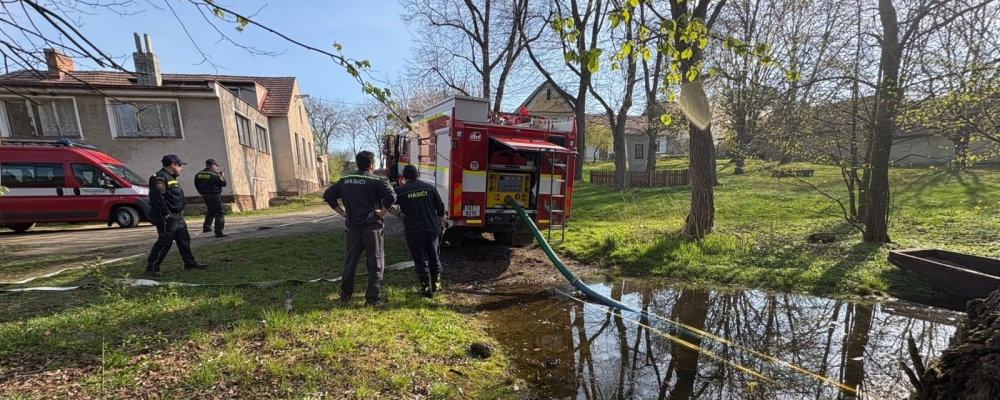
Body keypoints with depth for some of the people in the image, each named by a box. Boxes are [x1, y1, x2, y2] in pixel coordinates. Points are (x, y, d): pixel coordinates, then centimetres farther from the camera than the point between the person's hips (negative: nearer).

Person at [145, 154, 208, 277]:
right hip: (167, 217, -11)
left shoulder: (171, 177, 18)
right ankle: (151, 267, 0)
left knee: (184, 239, 14)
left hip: (177, 216, 11)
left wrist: (180, 212, 18)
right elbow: (158, 198, -24)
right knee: (164, 242, -8)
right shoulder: (160, 177, -15)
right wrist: (166, 214, -23)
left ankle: (190, 262, 21)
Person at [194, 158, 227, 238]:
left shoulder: (198, 174, 5)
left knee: (211, 211, 28)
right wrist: (222, 176, 6)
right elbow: (223, 184, -10)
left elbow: (196, 185, 10)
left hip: (205, 195, 8)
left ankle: (206, 227, 29)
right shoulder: (215, 174, -15)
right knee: (219, 213, -3)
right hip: (214, 195, -8)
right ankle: (218, 232, -7)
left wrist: (202, 192, 20)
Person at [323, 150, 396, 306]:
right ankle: (371, 298, 7)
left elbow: (328, 195, 12)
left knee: (351, 260, 19)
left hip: (353, 227, 5)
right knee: (376, 263, 5)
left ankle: (345, 294, 27)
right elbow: (391, 196, -25)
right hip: (372, 227, -5)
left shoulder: (345, 181, 8)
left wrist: (342, 212, 10)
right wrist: (382, 213, -13)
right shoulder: (375, 181, -9)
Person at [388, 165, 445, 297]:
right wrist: (441, 224, 16)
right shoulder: (429, 187, 4)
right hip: (432, 229, 3)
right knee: (434, 258, 17)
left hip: (413, 231, -2)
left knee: (420, 260, 7)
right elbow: (440, 207, 6)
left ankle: (426, 288, 11)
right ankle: (436, 284, 29)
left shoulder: (400, 190, -3)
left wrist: (399, 214, 1)